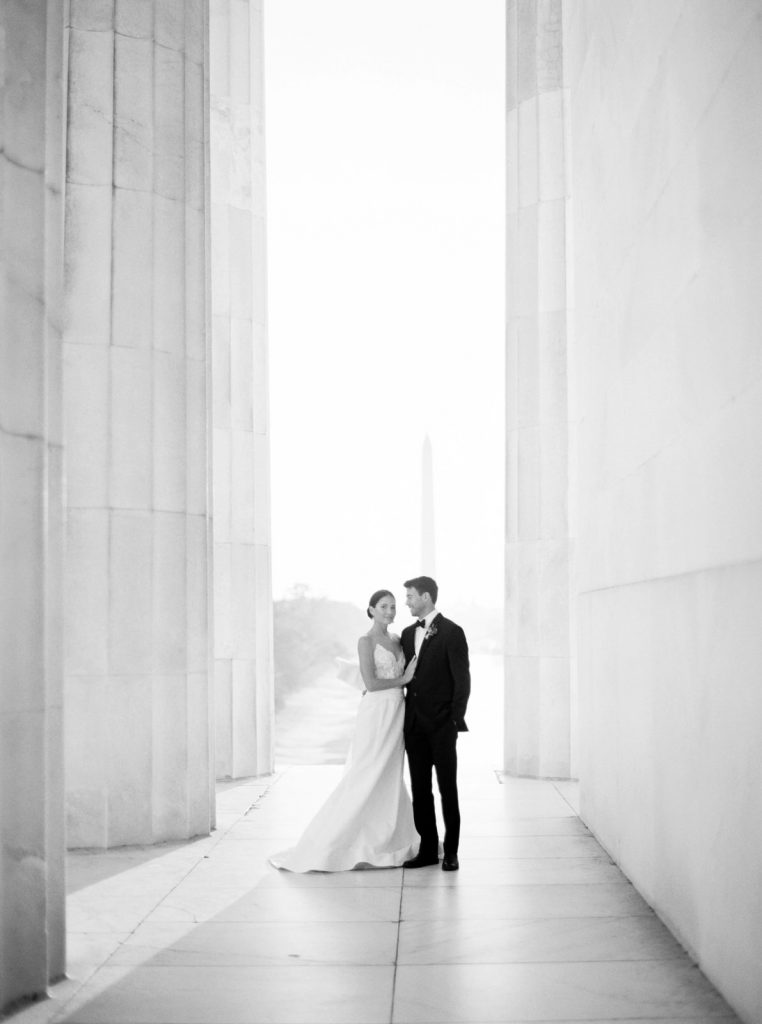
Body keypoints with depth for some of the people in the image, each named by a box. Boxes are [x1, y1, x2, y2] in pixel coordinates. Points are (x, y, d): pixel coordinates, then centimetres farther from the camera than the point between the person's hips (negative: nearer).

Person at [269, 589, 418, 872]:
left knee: (389, 780, 13)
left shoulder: (396, 640, 14)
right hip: (376, 713, -7)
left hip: (396, 714, 7)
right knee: (363, 779, -5)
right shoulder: (366, 641, -8)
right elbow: (371, 683, -15)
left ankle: (388, 843, 23)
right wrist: (403, 679, -10)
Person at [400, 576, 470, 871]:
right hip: (414, 724, 6)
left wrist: (456, 722, -13)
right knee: (420, 789, 8)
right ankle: (428, 849, 16)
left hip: (442, 724, -6)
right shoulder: (408, 634, 13)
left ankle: (450, 852, 10)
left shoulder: (451, 632, -7)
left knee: (447, 789, 1)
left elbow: (462, 679, -9)